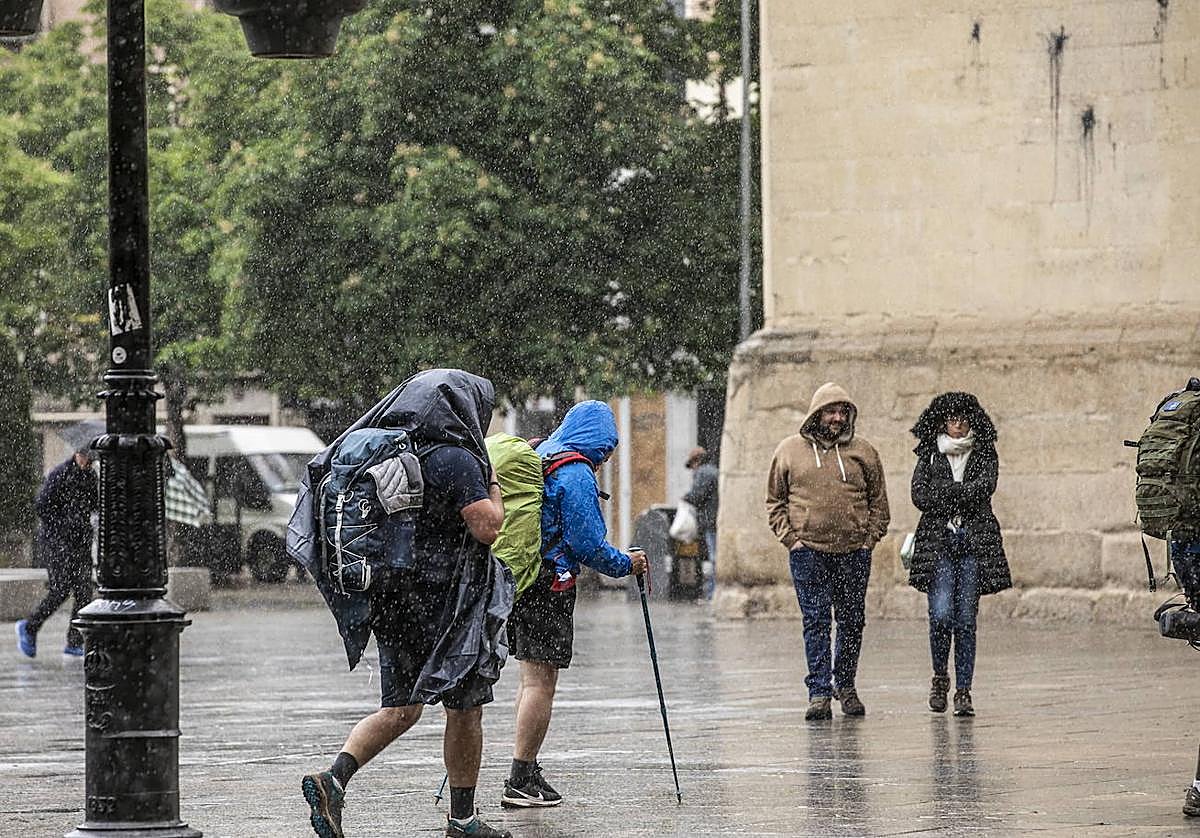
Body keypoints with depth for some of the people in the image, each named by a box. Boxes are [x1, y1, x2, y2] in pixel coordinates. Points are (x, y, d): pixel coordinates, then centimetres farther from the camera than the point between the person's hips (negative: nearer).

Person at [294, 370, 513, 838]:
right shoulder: (455, 460, -15)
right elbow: (488, 528, -19)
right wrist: (494, 488, -1)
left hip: (392, 600, 7)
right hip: (444, 602, -7)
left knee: (401, 708, 13)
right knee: (464, 708, 8)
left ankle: (333, 779, -9)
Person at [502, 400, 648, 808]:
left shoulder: (538, 458, 15)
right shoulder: (576, 474, -11)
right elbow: (587, 543, -15)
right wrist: (625, 564, 1)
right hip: (549, 585, -9)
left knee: (532, 677, 16)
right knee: (541, 680, -7)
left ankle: (526, 772, 18)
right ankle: (521, 782, -9)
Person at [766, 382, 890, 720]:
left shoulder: (863, 451, 6)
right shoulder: (789, 451, 5)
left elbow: (879, 502, 12)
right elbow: (775, 501, 11)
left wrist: (870, 538, 2)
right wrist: (790, 538, 0)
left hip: (854, 552, 1)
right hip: (808, 552, -1)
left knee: (852, 622, 8)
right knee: (816, 622, -5)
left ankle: (845, 685, 24)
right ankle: (819, 692, -5)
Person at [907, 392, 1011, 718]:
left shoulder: (985, 455, 12)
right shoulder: (929, 456, 12)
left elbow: (985, 487, -7)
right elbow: (919, 496, -2)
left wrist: (944, 492, -7)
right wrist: (964, 495, -5)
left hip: (975, 544, 0)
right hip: (938, 542, 0)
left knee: (966, 618, -3)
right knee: (941, 614, -14)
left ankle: (963, 691, 3)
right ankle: (940, 677, 10)